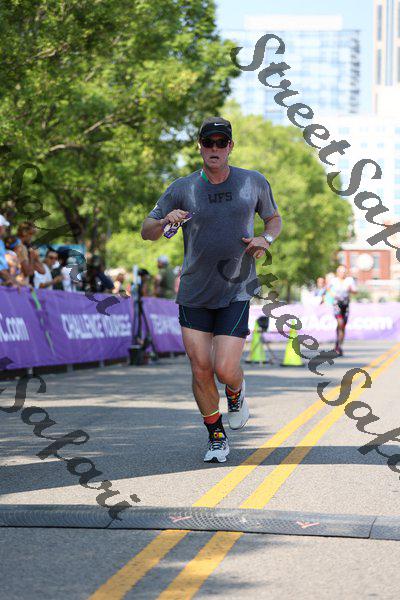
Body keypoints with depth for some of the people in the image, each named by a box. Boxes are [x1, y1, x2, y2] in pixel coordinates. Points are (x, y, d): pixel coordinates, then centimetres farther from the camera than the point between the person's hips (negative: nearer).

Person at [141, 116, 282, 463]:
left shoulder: (254, 183, 1)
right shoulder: (183, 189, -2)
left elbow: (274, 217, 19)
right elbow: (147, 232, 5)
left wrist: (266, 239, -3)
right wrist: (166, 220, -18)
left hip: (236, 292, -1)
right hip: (194, 294, 1)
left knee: (225, 370, -11)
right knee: (201, 370, 0)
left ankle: (236, 395, 26)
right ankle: (217, 438, 20)